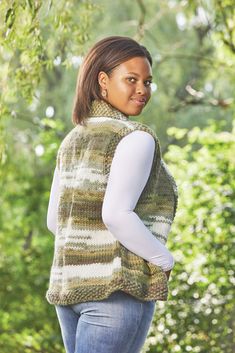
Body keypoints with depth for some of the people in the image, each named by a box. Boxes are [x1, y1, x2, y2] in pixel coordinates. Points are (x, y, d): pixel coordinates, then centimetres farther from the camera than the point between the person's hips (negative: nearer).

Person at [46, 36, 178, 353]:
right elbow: (116, 215, -22)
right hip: (118, 289, -8)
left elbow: (55, 220, 17)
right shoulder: (135, 137, -11)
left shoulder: (73, 140, 13)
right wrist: (164, 260, -9)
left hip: (68, 285, 8)